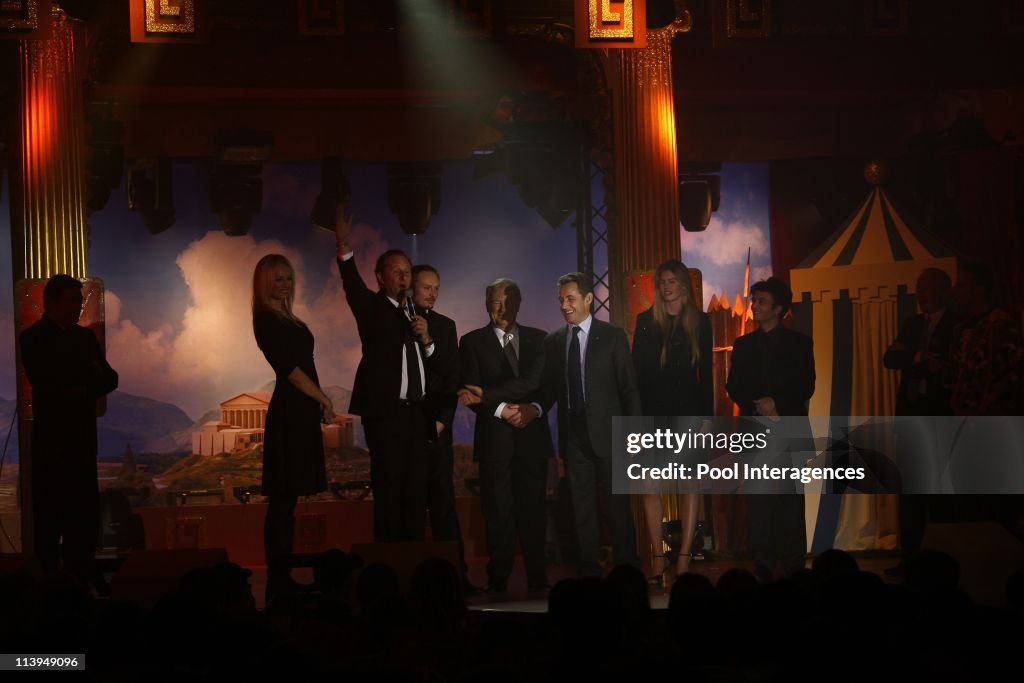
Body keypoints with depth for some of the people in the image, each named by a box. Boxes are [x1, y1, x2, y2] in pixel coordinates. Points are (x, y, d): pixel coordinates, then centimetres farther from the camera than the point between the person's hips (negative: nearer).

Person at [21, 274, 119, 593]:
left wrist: (82, 389, -12)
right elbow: (47, 386, -15)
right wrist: (90, 378, -7)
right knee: (51, 515, -3)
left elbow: (109, 379, 8)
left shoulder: (85, 337, 14)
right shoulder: (33, 339, -5)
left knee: (85, 513, 6)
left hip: (82, 437, 6)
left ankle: (82, 576, 12)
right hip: (51, 439, -6)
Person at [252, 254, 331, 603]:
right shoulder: (266, 319, -8)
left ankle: (281, 577, 11)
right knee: (283, 499, -8)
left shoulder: (286, 318, 18)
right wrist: (324, 399, -7)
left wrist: (319, 403, 4)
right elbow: (288, 367, -13)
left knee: (287, 499, 9)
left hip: (300, 412, 9)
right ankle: (277, 581, -8)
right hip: (289, 413, -9)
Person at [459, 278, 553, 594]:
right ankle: (498, 580, 2)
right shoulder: (473, 342, 7)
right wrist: (501, 410, -13)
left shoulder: (538, 339, 13)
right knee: (498, 510, -2)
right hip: (495, 438, -1)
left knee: (534, 507, 0)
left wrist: (534, 408, -10)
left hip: (532, 434, 1)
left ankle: (538, 579, 4)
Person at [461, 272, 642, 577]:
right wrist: (486, 395, -5)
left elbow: (628, 387, -2)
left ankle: (626, 568, 6)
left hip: (606, 433, -4)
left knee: (616, 504, -1)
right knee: (582, 506, 6)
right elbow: (531, 382, 4)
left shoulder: (612, 336, 0)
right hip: (574, 435, 4)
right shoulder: (554, 341, 10)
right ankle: (589, 569, 11)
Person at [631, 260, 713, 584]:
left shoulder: (700, 321, 5)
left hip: (688, 410, -1)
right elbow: (636, 370, 5)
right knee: (649, 486, -3)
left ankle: (684, 559, 1)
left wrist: (707, 416, -1)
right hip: (652, 411, 1)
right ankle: (658, 559, 3)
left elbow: (706, 372, 4)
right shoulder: (646, 320, 6)